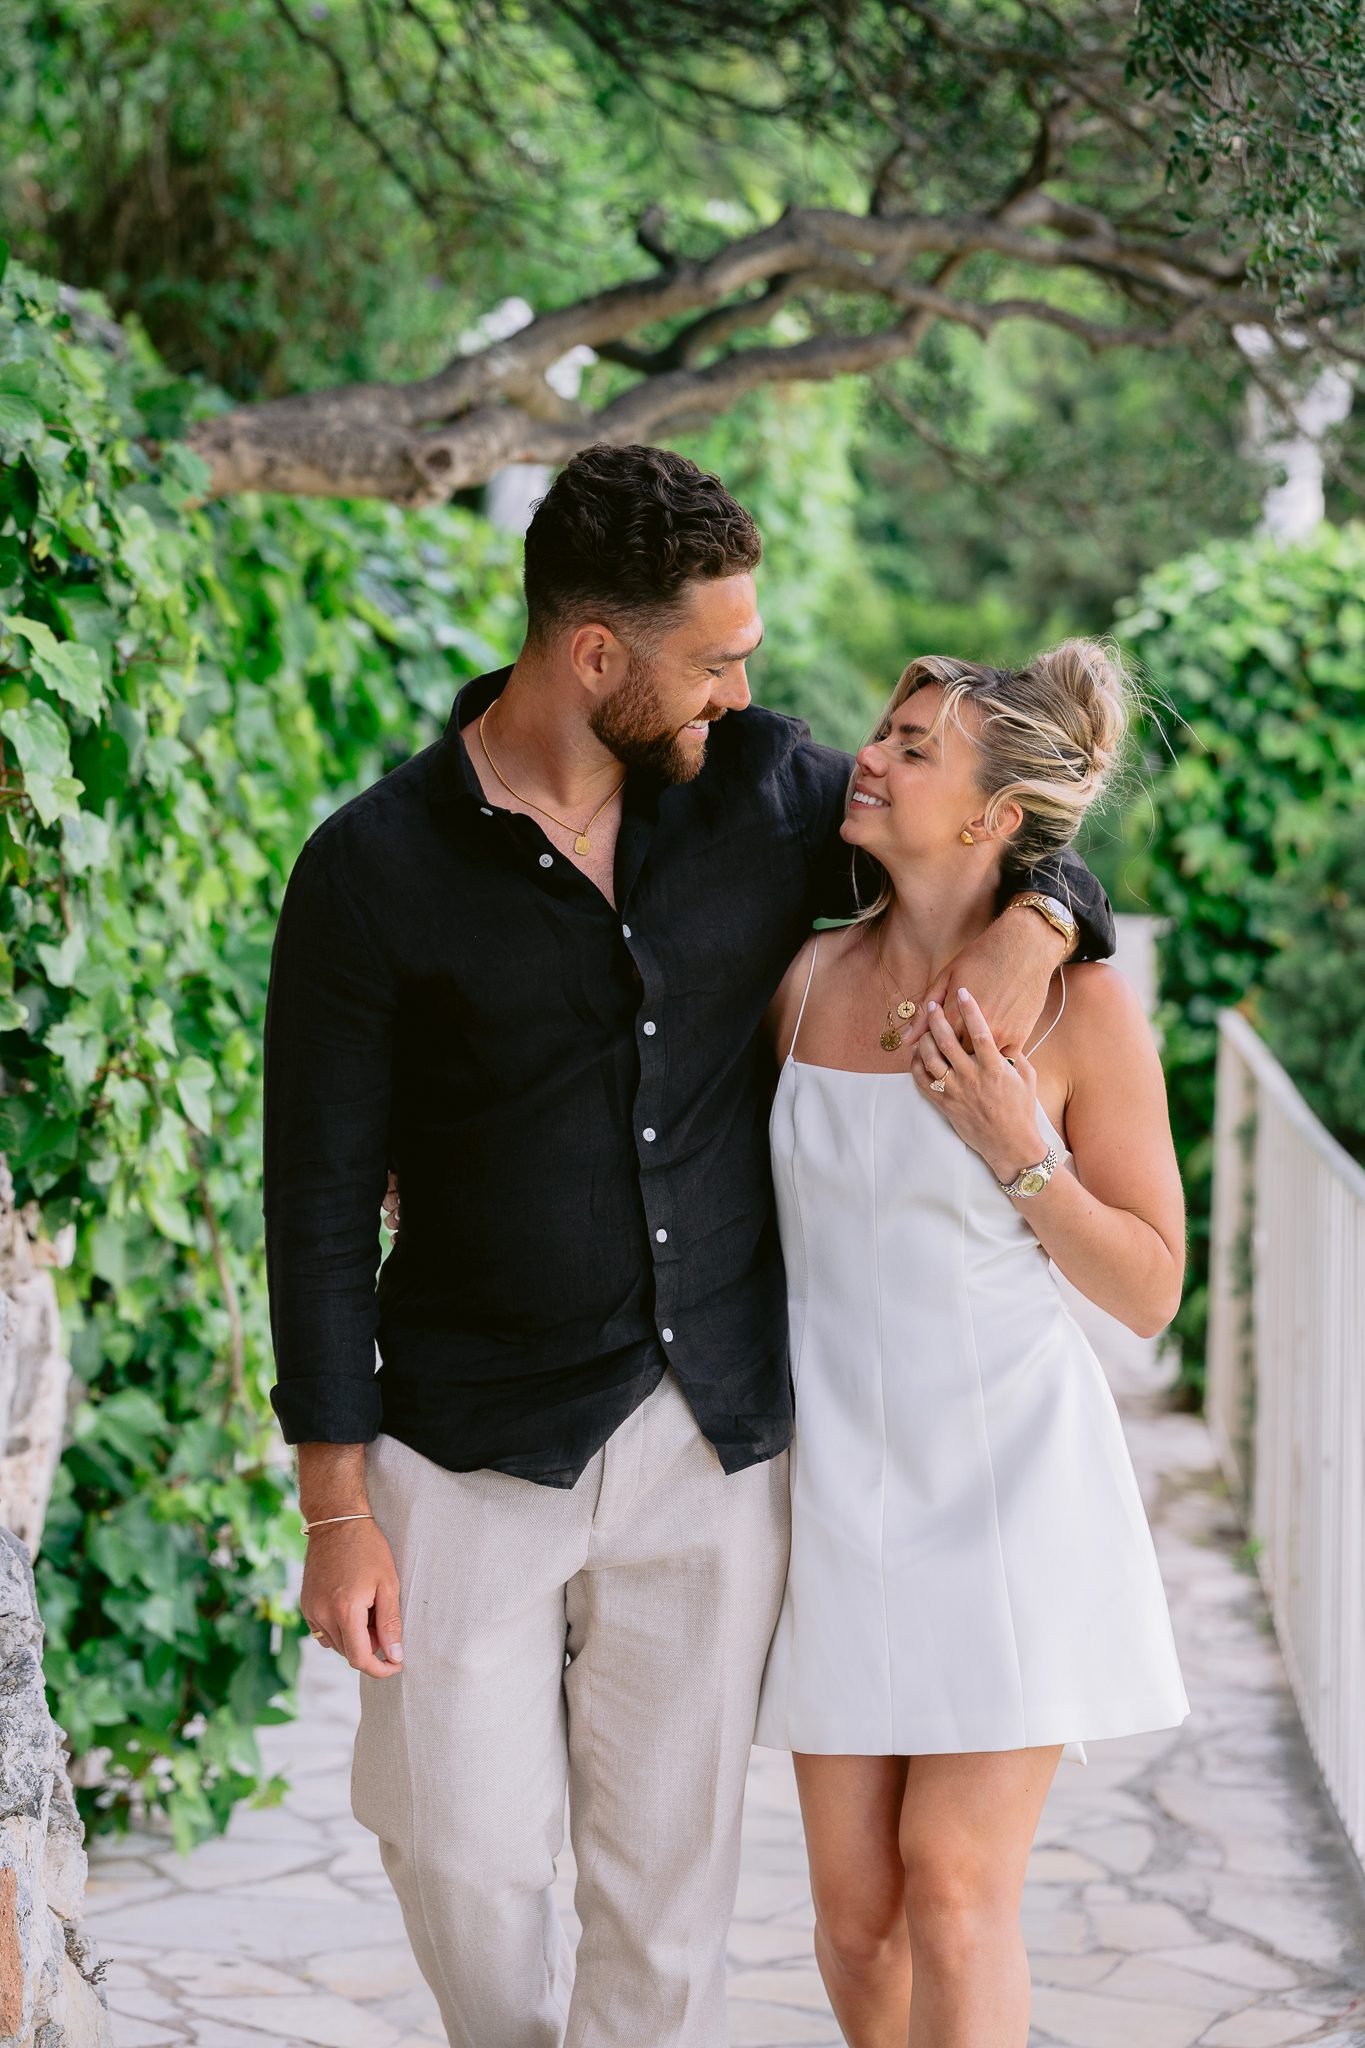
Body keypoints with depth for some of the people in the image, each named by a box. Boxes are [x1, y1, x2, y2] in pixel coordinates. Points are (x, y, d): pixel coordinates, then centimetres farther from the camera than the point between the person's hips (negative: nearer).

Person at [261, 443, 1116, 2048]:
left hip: (712, 1435, 2)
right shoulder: (372, 871, -10)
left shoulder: (764, 790, 0)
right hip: (473, 1442, -2)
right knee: (465, 1850, 1)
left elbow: (1019, 835, 14)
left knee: (668, 1870, 7)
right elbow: (321, 1196, -6)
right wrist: (336, 1510, -8)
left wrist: (1036, 923, -12)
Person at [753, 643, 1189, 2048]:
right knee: (855, 1907, 7)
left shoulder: (1081, 1009, -10)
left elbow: (1150, 1290, -5)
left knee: (952, 1890, -10)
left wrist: (1017, 1151, -19)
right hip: (841, 1482, 4)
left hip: (1008, 1489, -4)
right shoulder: (805, 979, 2)